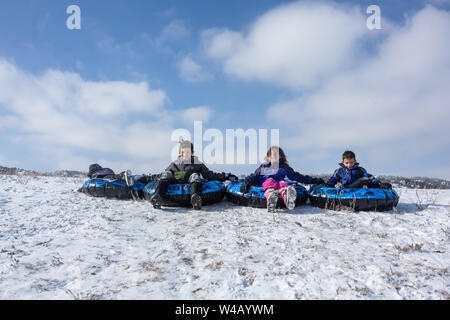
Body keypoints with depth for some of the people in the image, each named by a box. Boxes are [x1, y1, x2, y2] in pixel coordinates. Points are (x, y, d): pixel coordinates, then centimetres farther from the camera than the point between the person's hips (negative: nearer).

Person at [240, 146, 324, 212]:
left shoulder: (284, 167, 26)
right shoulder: (263, 167, 23)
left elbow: (297, 176, 28)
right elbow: (254, 176, 15)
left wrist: (312, 181, 24)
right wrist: (247, 182, -7)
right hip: (266, 185, -1)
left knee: (283, 184, -34)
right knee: (270, 181, -35)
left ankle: (288, 197, -72)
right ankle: (270, 196, -72)